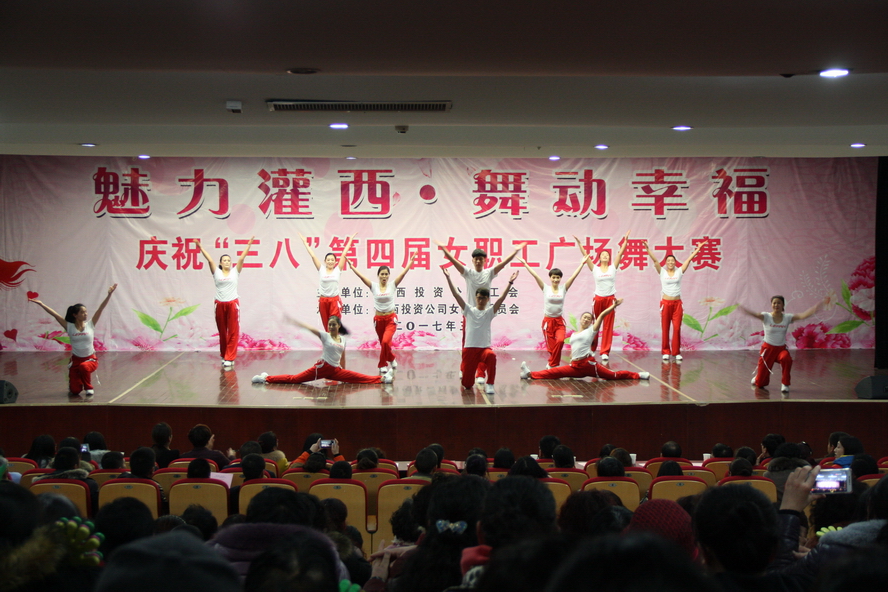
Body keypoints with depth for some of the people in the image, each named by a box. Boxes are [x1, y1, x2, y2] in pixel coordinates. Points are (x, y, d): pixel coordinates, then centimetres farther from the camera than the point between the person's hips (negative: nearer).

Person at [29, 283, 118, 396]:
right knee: (75, 391, -7)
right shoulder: (69, 327, -4)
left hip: (90, 359, -1)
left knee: (84, 367, -37)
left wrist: (109, 295, -20)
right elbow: (55, 314, -8)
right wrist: (40, 304, -13)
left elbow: (100, 309, -11)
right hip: (76, 360, 1)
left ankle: (89, 388, -8)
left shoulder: (90, 325, -4)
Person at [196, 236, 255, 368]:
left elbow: (241, 258, -2)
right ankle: (224, 356, 21)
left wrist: (249, 244, -8)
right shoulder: (216, 272, 5)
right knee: (222, 332, 9)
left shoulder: (235, 272, 4)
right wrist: (200, 247, -7)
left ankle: (229, 358, -5)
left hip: (233, 304, -1)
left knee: (233, 332, -5)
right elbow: (209, 259, -1)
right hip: (220, 304, 1)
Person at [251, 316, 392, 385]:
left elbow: (342, 358, 17)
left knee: (361, 378, -10)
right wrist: (294, 321, -23)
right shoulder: (324, 336, -3)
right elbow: (310, 328, -14)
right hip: (322, 367, -4)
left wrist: (343, 374, 18)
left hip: (335, 370, 4)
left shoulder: (343, 340, 8)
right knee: (295, 379, -10)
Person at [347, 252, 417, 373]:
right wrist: (351, 266, -17)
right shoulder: (374, 286, -2)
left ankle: (383, 365, 0)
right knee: (383, 343, 13)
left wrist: (411, 262, -21)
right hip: (378, 318, 2)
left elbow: (403, 273, -13)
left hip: (391, 318, -2)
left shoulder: (392, 285, -4)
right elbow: (361, 276, -10)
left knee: (385, 341, -19)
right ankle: (391, 359, 39)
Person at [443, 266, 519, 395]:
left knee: (491, 356, -41)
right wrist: (448, 278, -6)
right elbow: (456, 295, 0)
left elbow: (501, 299, -6)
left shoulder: (489, 312, 5)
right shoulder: (469, 310, 5)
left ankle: (490, 385, -27)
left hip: (484, 347, -1)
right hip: (469, 348, 1)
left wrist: (510, 283, -15)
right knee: (467, 385, 1)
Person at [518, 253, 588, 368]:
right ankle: (553, 364, 23)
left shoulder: (563, 289, 2)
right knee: (551, 346, 1)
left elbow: (574, 276, -1)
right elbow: (535, 275, -4)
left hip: (559, 321, 1)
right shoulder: (546, 288, -1)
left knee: (560, 341, -22)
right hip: (548, 320, 0)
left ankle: (552, 364, -6)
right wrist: (525, 264, -7)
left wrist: (582, 263, -4)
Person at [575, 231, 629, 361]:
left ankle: (605, 352, 1)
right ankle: (591, 349, 19)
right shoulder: (595, 269, 2)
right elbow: (585, 255, -3)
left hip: (610, 299, 0)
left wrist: (625, 240, -8)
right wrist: (579, 243, -8)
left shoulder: (613, 268, 5)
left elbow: (620, 253, -1)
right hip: (598, 299, 0)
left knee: (608, 326, 0)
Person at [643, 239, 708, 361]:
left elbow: (689, 259, 4)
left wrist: (698, 249, 2)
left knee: (677, 328, -2)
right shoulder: (662, 272, 2)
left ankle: (676, 352, 4)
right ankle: (666, 352, 9)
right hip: (666, 303, -1)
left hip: (677, 303, 1)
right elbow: (655, 260, -7)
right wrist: (647, 248, -18)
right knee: (665, 329, 2)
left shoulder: (679, 272, 6)